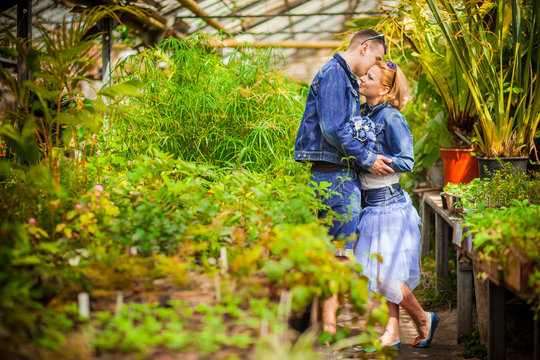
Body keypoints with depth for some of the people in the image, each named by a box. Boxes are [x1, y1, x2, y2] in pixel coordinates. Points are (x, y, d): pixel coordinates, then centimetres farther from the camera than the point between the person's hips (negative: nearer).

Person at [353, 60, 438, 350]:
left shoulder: (391, 119, -14)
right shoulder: (361, 113, 8)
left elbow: (406, 162, -15)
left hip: (388, 204, -7)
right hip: (370, 204, 8)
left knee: (385, 273, -4)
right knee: (379, 271, 10)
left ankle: (423, 319, 17)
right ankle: (392, 333, 18)